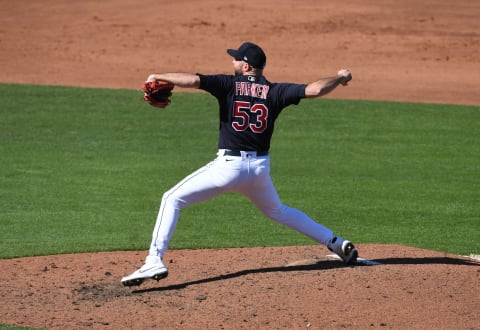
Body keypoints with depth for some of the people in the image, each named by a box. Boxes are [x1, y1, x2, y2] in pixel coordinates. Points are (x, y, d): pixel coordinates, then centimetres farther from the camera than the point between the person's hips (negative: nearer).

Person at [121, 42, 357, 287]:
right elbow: (314, 89, -5)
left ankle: (154, 262, -12)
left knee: (172, 200, 4)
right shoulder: (275, 91, 2)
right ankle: (335, 243, 30)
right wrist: (341, 77, 13)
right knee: (277, 210, 32)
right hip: (260, 167, 5)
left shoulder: (229, 84, -5)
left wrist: (158, 77, -5)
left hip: (229, 165, -5)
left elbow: (193, 80, -19)